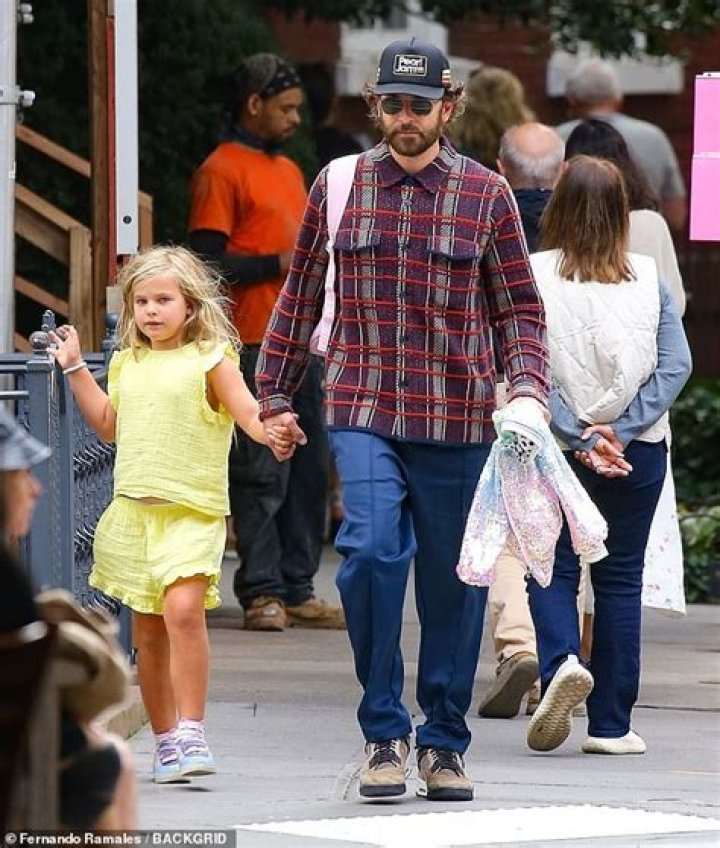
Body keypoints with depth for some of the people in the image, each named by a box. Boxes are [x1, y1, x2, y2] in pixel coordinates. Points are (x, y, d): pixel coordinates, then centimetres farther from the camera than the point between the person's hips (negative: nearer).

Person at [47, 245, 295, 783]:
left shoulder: (209, 359, -3)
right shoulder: (128, 364, 15)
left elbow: (245, 408, -12)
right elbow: (110, 426, 28)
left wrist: (267, 431, -34)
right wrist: (75, 369, 26)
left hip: (192, 512, -6)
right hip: (134, 511, 6)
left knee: (183, 608, -24)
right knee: (148, 632, 8)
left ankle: (192, 732, -22)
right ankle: (166, 740, 18)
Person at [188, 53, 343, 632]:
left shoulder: (289, 170, 21)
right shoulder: (222, 171, -5)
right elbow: (207, 263, -11)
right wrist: (276, 265, -14)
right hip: (255, 345, -8)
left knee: (311, 468, 7)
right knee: (261, 474, -7)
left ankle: (299, 589, 12)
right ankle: (262, 592, -3)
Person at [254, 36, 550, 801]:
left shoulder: (486, 194, 4)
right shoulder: (337, 187, 7)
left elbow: (520, 309, 7)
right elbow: (299, 297, 15)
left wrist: (528, 388, -9)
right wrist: (274, 395, 15)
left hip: (457, 421, 0)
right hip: (363, 414, 0)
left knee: (452, 582, 6)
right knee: (371, 552, -19)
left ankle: (443, 743, 21)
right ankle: (383, 733, -6)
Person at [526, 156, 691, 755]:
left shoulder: (534, 277, -8)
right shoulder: (648, 280, -2)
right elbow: (676, 365, -7)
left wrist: (580, 437, -13)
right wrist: (620, 431, -11)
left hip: (557, 450, -2)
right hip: (639, 451, 2)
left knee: (553, 569, 10)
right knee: (621, 577, 10)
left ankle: (561, 661, -18)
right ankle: (611, 724, 10)